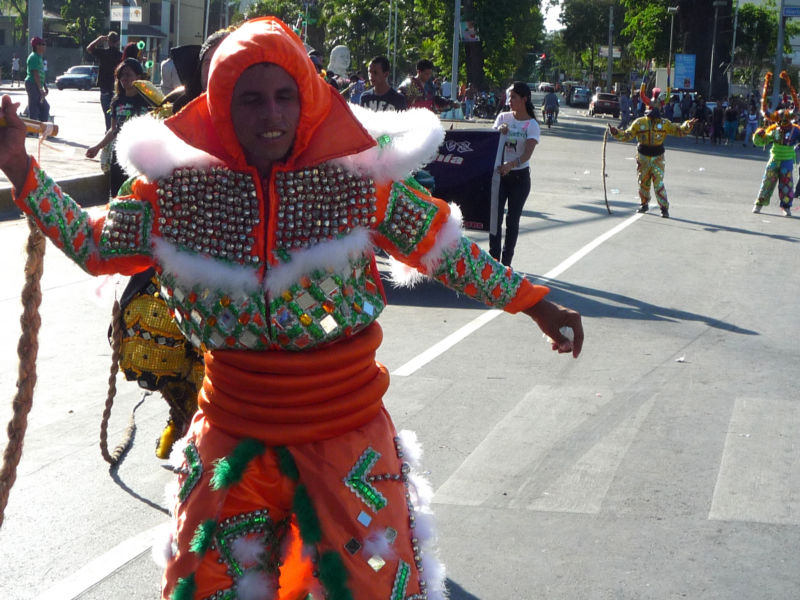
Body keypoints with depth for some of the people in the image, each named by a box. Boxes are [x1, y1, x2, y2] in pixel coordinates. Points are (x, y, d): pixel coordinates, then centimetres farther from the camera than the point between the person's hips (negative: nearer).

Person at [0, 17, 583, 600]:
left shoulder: (355, 176, -10)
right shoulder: (182, 186, -6)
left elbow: (444, 247, 0)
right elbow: (94, 244, 4)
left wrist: (534, 303, 3)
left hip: (347, 425, -1)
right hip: (235, 428, 2)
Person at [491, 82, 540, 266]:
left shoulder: (532, 125, -5)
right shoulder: (503, 117, 6)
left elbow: (527, 154, -19)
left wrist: (511, 165, -37)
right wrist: (499, 132, -21)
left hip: (519, 176, -2)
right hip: (499, 173, 2)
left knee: (512, 220, 4)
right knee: (495, 217, -4)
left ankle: (506, 262, 12)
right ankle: (493, 260, 1)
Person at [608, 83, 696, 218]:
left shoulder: (664, 123, 3)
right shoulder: (639, 123, 1)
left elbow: (679, 131, 7)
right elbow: (626, 135, 2)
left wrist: (687, 126, -10)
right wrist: (616, 132, -13)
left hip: (657, 158, -1)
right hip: (643, 157, 1)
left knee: (659, 183, -8)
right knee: (643, 182, 10)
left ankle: (664, 207, -5)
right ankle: (644, 204, 27)